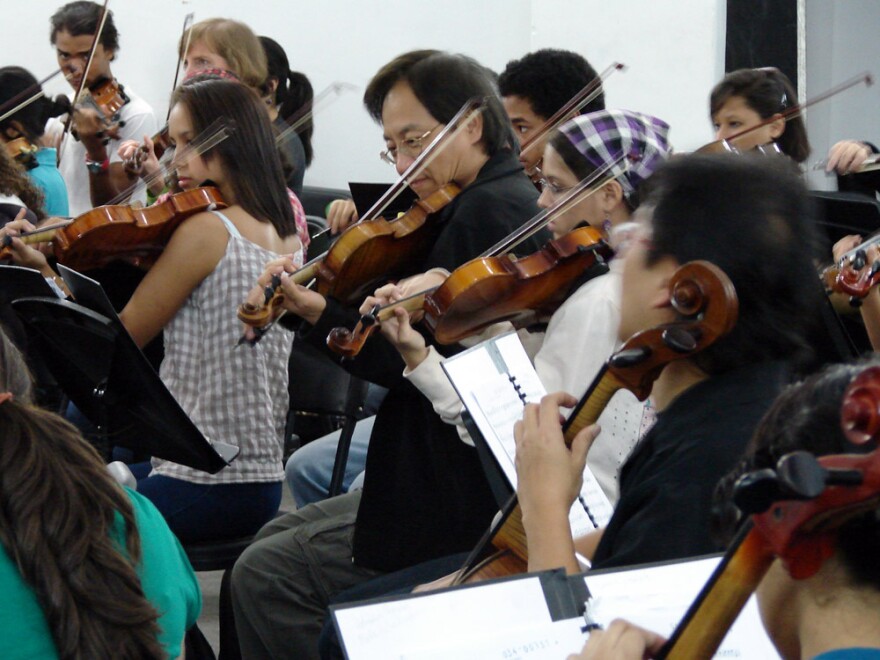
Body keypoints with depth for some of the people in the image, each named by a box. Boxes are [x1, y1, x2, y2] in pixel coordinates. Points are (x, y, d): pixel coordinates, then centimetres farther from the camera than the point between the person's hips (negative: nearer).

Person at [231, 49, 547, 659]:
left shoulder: (488, 209, -19)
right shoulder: (505, 199, 13)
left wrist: (321, 314, -20)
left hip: (461, 508, -11)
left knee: (264, 576, -7)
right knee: (278, 536, 20)